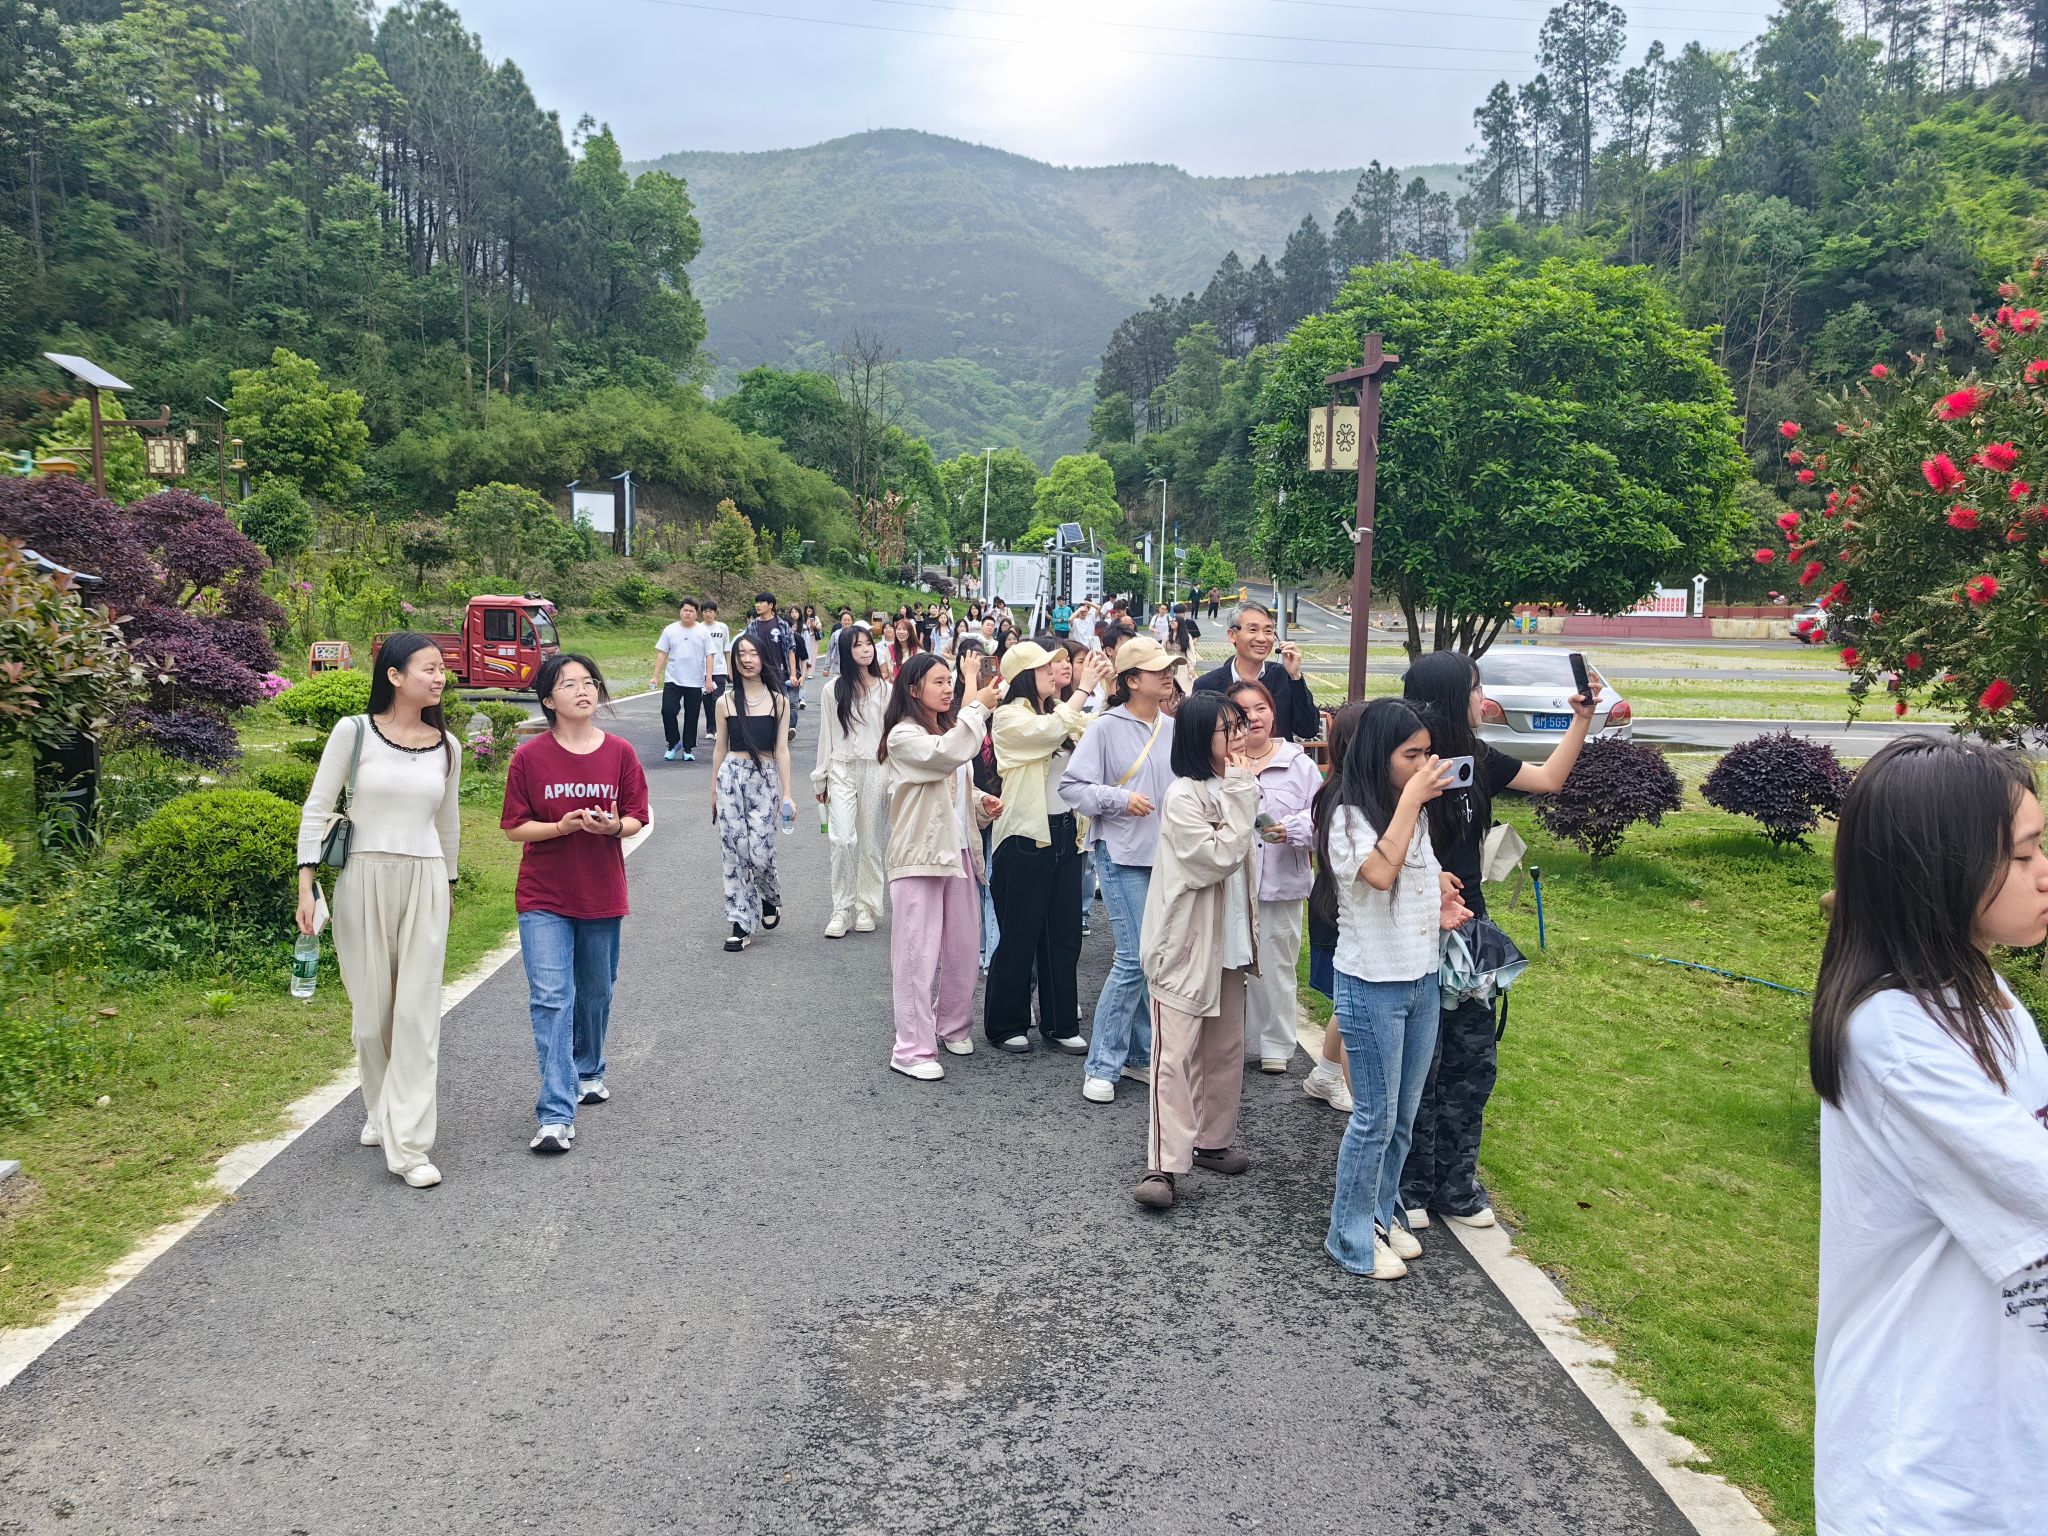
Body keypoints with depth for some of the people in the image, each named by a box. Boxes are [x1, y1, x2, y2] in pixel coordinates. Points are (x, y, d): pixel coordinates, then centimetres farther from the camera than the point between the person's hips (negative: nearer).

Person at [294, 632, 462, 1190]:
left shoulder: (447, 746, 6)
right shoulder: (353, 733, -4)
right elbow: (317, 810, -3)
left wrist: (448, 885, 23)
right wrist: (306, 886, -8)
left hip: (424, 883, 2)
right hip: (363, 878, -2)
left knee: (417, 1011, -4)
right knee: (371, 1008, 8)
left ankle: (408, 1143, -3)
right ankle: (380, 1111, 32)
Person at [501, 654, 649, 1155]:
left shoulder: (620, 753, -1)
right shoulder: (530, 757, -6)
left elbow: (637, 818, 4)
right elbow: (515, 827, -3)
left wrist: (614, 826, -19)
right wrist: (561, 826, -21)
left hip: (601, 894, 2)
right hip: (543, 897, -2)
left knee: (595, 993, 17)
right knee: (551, 998, -10)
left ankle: (588, 1071, 43)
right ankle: (556, 1117, -10)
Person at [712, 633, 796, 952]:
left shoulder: (778, 701, 2)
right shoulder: (726, 701, 5)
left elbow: (781, 750, 2)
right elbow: (720, 749, 12)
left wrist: (786, 794, -1)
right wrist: (714, 790, 14)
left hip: (765, 779, -1)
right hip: (731, 776, 1)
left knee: (759, 853, -7)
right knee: (733, 852, 0)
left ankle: (771, 898, 26)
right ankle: (741, 924, 8)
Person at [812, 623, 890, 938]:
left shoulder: (885, 690, 3)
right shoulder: (834, 690, 3)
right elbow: (826, 735, 7)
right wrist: (820, 779, 7)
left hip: (876, 770, 0)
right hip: (842, 770, 0)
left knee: (871, 841, 6)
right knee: (843, 840, -11)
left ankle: (866, 906, 18)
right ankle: (841, 909, -1)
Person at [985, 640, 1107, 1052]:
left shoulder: (1060, 710, 14)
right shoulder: (1009, 716, -9)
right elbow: (1052, 731, -26)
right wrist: (1085, 688, -20)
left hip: (1065, 831, 7)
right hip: (1027, 834, -7)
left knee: (1065, 934, 11)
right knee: (1020, 936, 3)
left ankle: (1061, 1023, 22)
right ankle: (1005, 1025, 17)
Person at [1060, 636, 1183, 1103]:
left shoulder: (1173, 729, 6)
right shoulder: (1107, 728, -8)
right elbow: (1071, 785, -8)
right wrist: (1119, 799, -17)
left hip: (1168, 856, 6)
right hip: (1123, 857, -6)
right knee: (1135, 958, -9)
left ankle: (1141, 1055, 26)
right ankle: (1101, 1065, 4)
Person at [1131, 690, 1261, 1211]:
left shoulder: (1230, 791, 10)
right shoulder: (1184, 796, -17)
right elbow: (1218, 856, -24)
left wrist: (1248, 937, 19)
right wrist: (1239, 793, -20)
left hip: (1228, 943, 8)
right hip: (1186, 945, -8)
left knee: (1226, 1049, 15)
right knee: (1175, 1055, -8)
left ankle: (1213, 1141, 28)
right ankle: (1163, 1166, -7)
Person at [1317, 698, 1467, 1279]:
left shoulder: (1415, 814, 7)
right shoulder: (1349, 816, -16)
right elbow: (1380, 873, -36)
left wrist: (1438, 906, 2)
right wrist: (1410, 798, -29)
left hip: (1422, 980, 7)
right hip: (1372, 987, -7)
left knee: (1404, 1114, 15)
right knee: (1375, 1117, 1)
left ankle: (1383, 1213, 31)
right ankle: (1351, 1236, 16)